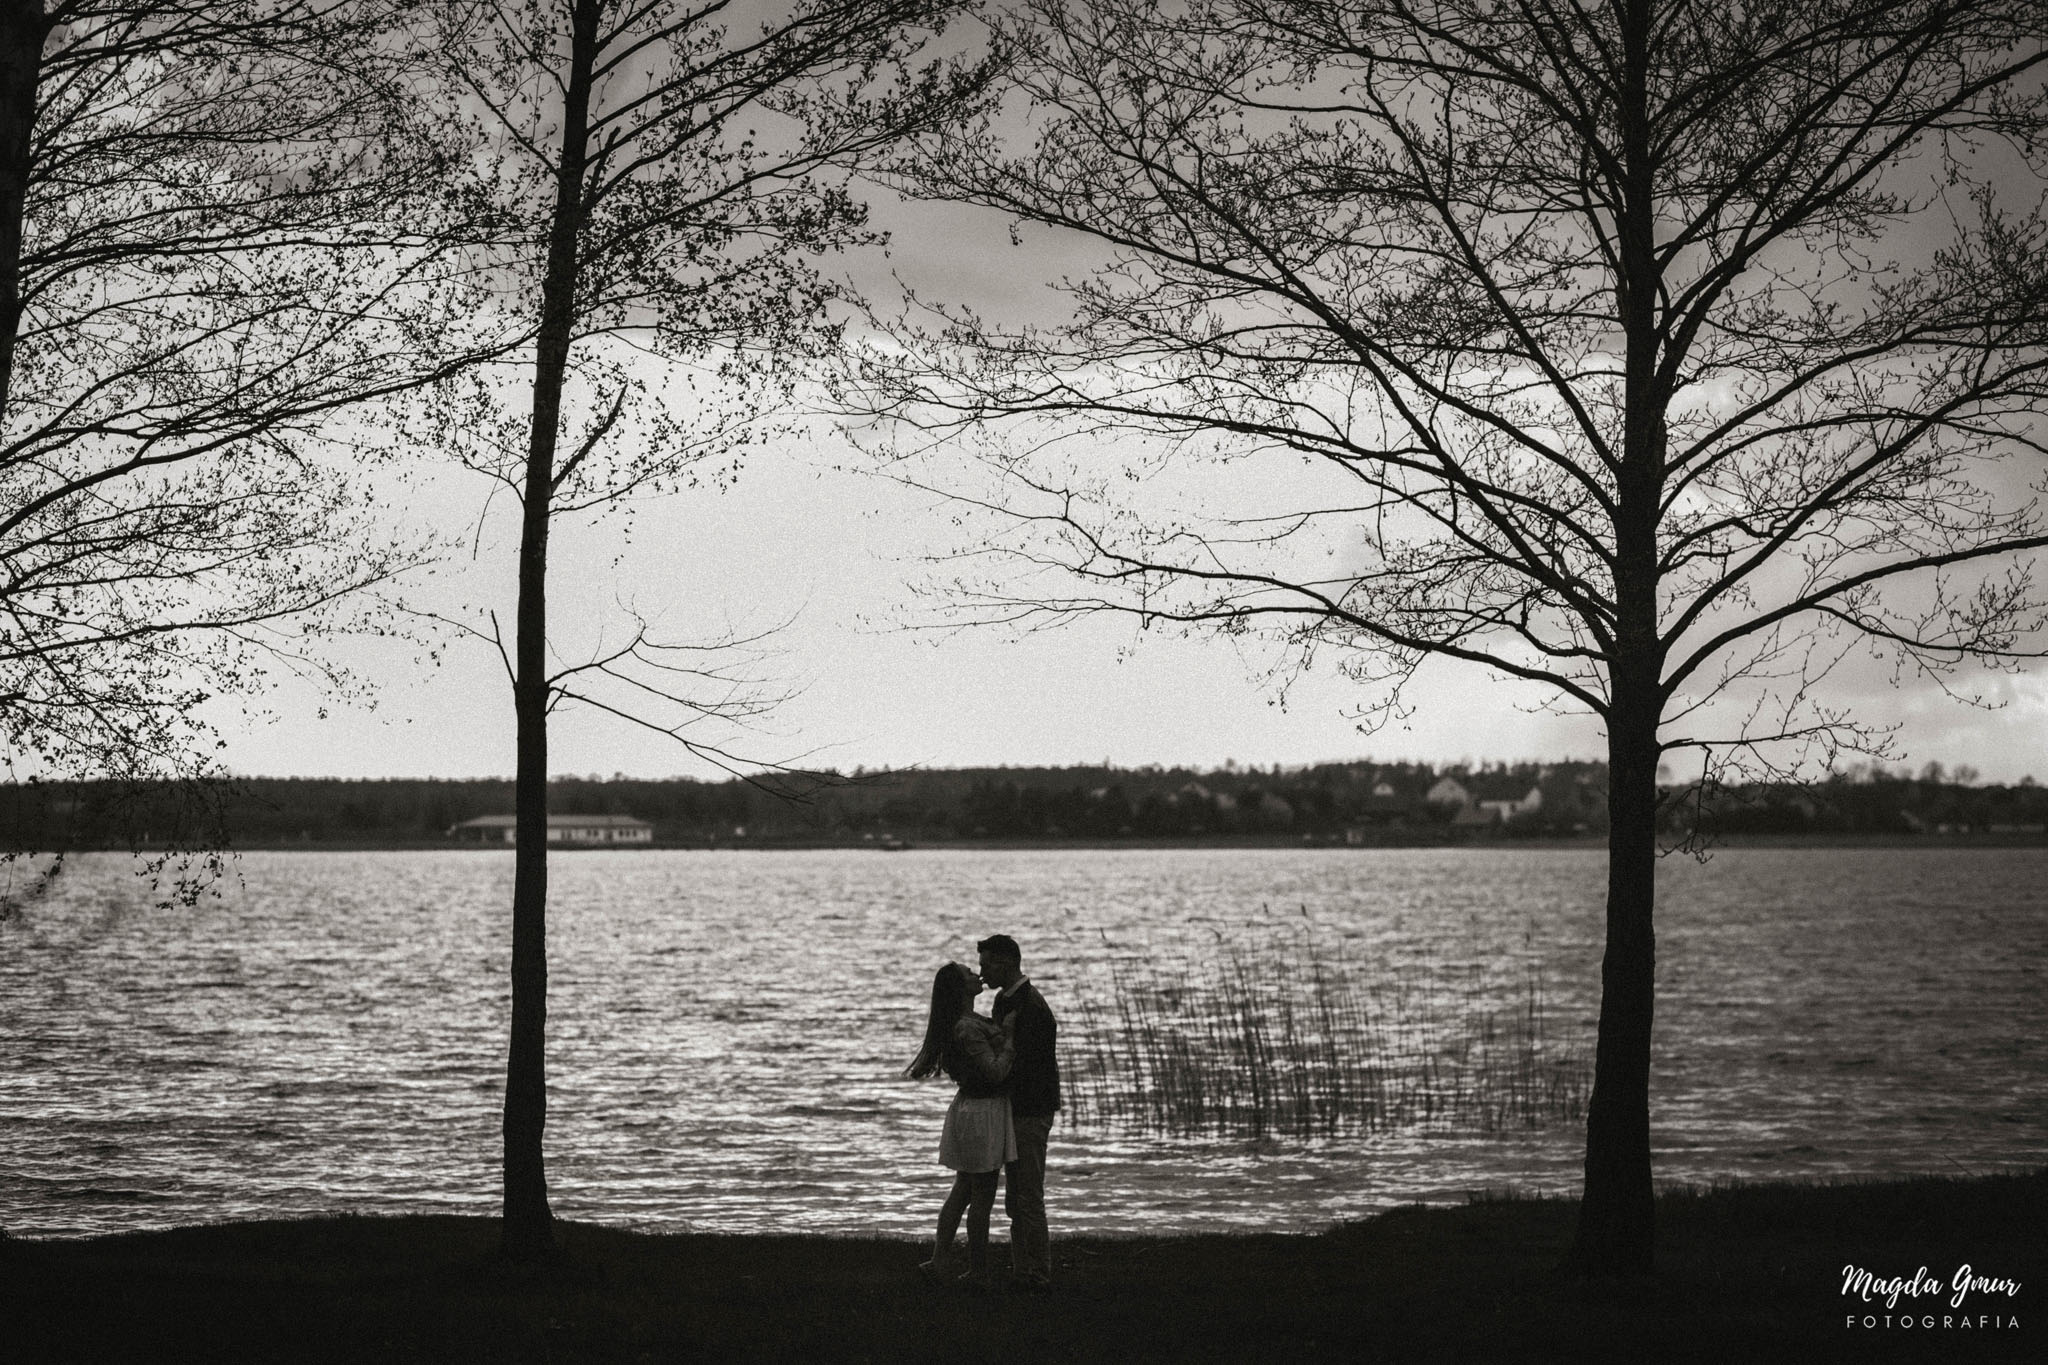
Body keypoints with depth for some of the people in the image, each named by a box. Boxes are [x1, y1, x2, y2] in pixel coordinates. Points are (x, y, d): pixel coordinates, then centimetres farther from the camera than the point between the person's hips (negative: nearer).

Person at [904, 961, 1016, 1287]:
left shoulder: (970, 1022, 8)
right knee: (982, 1196, 1)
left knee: (962, 1191, 16)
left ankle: (940, 1260, 17)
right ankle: (978, 1272, 9)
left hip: (968, 1105, 10)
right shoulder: (967, 1029, -23)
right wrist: (1010, 1038, -16)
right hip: (984, 1111, -10)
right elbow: (995, 1073, -26)